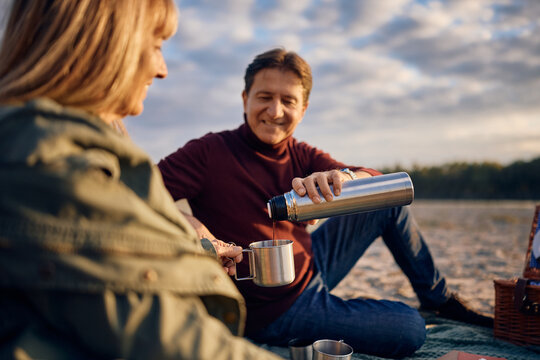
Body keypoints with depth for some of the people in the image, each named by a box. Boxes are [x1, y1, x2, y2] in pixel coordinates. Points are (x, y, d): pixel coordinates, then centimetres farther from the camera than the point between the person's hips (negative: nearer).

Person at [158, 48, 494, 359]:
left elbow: (376, 182, -16)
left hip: (311, 266, 7)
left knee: (391, 203, 9)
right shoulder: (210, 152, -19)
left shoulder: (302, 156, -4)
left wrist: (342, 176, -39)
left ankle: (439, 296, 28)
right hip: (275, 312, -6)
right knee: (410, 329, -8)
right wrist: (184, 221, -45)